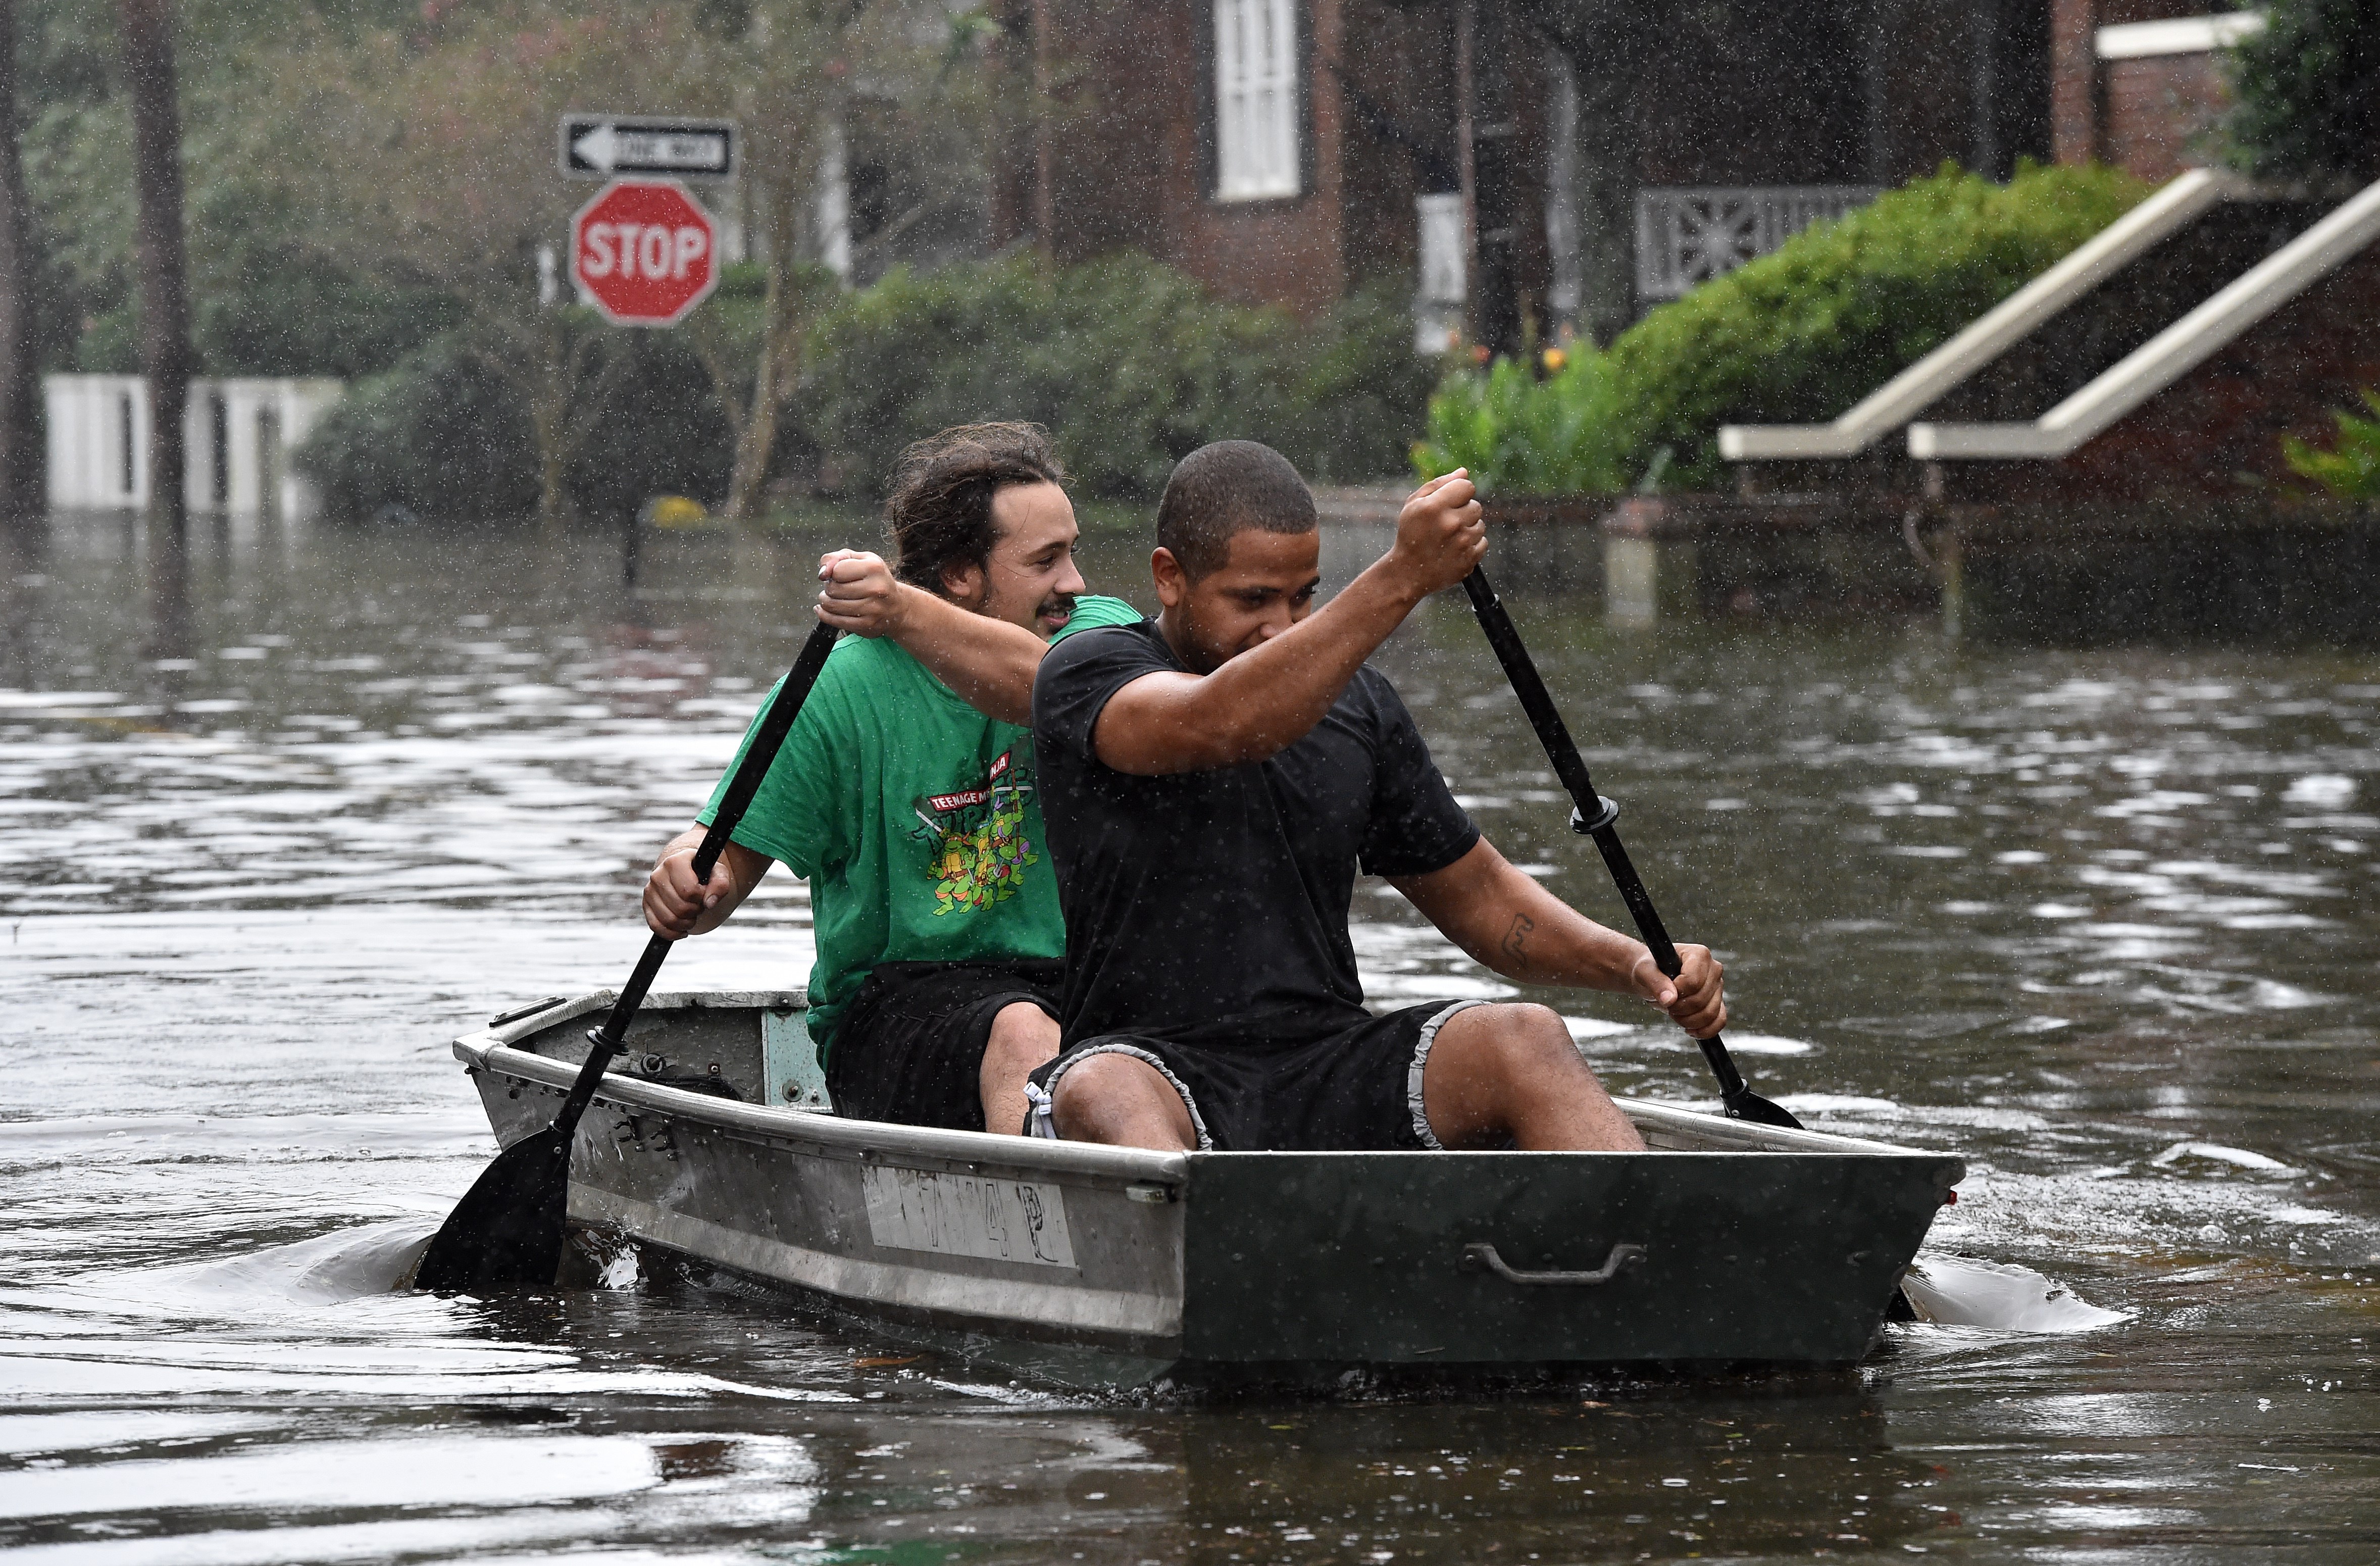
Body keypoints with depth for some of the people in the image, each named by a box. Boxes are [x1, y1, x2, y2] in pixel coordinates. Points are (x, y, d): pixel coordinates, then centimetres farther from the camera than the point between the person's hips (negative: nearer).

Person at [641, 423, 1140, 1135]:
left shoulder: (1101, 630, 3)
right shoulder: (840, 688, -2)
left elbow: (1040, 686, -21)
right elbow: (729, 852, 0)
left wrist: (904, 616, -40)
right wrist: (688, 883, -26)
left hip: (1084, 986, 2)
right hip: (894, 1010, -2)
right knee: (1024, 1038, -36)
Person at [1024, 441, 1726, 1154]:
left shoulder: (1357, 706, 15)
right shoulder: (1086, 674, -1)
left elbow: (1477, 894, 23)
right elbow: (1222, 728, -24)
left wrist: (1634, 963, 5)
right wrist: (1402, 580, -32)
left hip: (1335, 1075, 5)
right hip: (1160, 1067, -5)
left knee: (1525, 1039, -22)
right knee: (1101, 1096, -39)